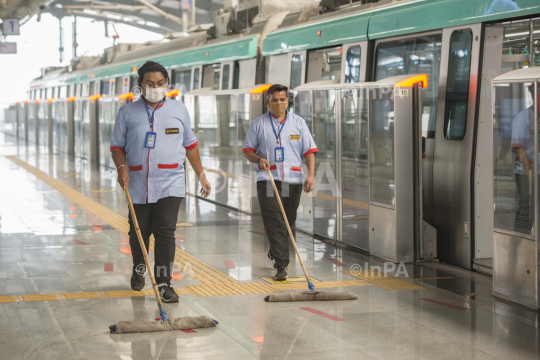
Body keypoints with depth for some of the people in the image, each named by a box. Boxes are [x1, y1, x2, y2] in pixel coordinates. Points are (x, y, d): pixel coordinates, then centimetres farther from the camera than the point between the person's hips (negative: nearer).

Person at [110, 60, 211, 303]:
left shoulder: (179, 110, 8)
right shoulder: (127, 113, 5)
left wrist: (201, 175, 13)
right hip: (138, 185, 1)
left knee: (165, 232, -11)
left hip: (169, 185, -1)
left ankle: (164, 283, -6)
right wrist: (121, 168, -12)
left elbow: (190, 145, 14)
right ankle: (139, 269, 37)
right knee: (138, 232, 11)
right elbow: (117, 146, 6)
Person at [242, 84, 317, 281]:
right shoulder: (258, 124, 6)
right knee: (275, 223, -11)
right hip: (267, 180, -2)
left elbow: (309, 150, 7)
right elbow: (247, 150, 9)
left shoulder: (298, 122, 10)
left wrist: (311, 174, -6)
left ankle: (274, 253, 32)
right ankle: (281, 266, -12)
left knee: (288, 223, 8)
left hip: (293, 179, 3)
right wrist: (259, 158, -13)